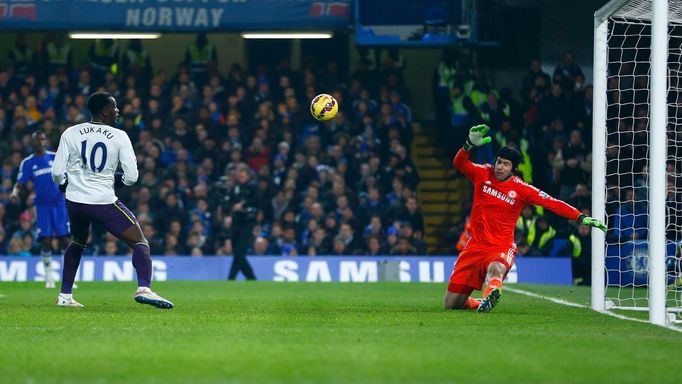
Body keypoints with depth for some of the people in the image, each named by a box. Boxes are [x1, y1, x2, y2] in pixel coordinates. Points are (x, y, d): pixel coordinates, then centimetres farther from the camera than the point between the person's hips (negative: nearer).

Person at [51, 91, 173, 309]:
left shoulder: (70, 133, 3)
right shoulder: (119, 137, -3)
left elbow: (57, 173, 1)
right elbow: (131, 177, -6)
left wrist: (65, 186, 23)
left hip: (75, 201, 4)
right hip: (104, 201, -4)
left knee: (78, 242, 30)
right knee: (139, 243, 2)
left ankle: (64, 296, 28)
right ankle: (144, 289, -21)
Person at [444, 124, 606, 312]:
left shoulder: (521, 189, -4)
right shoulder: (483, 174, 2)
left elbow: (553, 203, -6)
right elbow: (459, 163, -7)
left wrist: (582, 217, -16)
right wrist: (470, 144, -26)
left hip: (501, 248, -3)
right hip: (476, 245, 3)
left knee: (496, 269, -43)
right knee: (451, 304, 1)